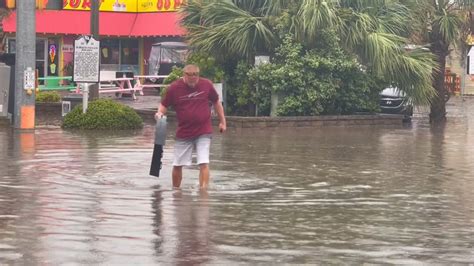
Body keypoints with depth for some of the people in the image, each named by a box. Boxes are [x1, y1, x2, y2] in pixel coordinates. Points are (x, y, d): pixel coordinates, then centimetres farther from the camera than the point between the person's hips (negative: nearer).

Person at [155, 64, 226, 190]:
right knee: (177, 165, 8)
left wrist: (222, 121, 13)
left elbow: (216, 102, 11)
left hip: (203, 132, -1)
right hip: (183, 132, 1)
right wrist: (160, 113, -18)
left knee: (204, 163, -13)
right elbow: (164, 105, 4)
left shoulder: (206, 85, -4)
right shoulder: (174, 88, -7)